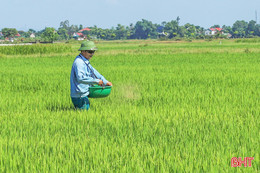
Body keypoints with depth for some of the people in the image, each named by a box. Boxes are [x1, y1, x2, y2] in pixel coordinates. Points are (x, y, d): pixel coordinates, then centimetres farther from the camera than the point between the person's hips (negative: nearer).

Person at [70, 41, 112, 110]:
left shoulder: (85, 62, 16)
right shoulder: (78, 62, -18)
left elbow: (94, 72, 22)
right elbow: (80, 78, -30)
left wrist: (105, 82, 12)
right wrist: (96, 81, -26)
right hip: (79, 96, -10)